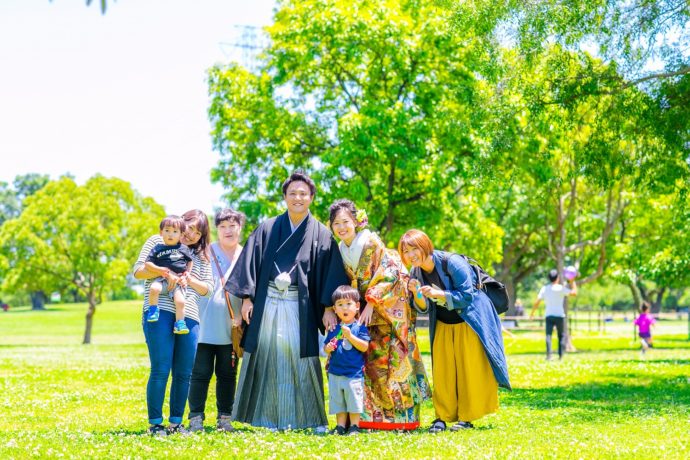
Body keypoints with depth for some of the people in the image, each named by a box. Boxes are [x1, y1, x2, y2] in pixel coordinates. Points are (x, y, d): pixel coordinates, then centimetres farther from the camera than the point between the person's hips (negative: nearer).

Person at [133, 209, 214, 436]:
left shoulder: (200, 255, 23)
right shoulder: (158, 242, 12)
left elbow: (207, 288, 15)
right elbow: (138, 270, 4)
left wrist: (187, 279, -4)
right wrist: (165, 272, -12)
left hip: (189, 317, 4)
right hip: (159, 314, -4)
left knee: (184, 373, 2)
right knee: (161, 370, -9)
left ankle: (176, 422, 11)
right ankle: (155, 423, -2)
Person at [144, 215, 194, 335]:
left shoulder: (183, 248, 14)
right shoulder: (158, 248, 9)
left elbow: (190, 261, 27)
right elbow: (147, 263, 6)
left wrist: (187, 272, 8)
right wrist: (159, 269, -11)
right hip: (162, 279, -1)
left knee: (180, 301, -21)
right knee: (154, 288, -33)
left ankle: (179, 324, -7)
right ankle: (153, 309, -14)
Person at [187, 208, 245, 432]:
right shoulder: (207, 253, -1)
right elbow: (221, 284, -9)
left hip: (231, 326, 3)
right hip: (206, 324, -3)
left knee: (228, 374, 9)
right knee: (201, 372, -2)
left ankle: (224, 418, 16)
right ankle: (196, 418, 3)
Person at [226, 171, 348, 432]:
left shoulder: (321, 234, 6)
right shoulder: (267, 229, 8)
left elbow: (331, 273, 1)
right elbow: (250, 262, 5)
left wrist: (328, 308, -8)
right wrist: (247, 298, -4)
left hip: (301, 307, -1)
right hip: (267, 303, 1)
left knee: (302, 359, -3)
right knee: (267, 358, 2)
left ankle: (314, 419, 4)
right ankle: (268, 417, 10)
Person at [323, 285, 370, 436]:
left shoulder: (360, 327, -4)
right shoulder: (334, 329, 9)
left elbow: (364, 347, -13)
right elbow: (326, 346, 16)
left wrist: (350, 335, -22)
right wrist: (328, 348, -8)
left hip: (354, 372, -4)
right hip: (335, 373, 4)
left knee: (354, 400, 0)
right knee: (338, 401, 9)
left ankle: (354, 426, 11)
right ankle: (340, 426, 17)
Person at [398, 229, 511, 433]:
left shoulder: (451, 263, -22)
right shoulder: (416, 273, -4)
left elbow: (466, 296, -24)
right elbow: (423, 307, -2)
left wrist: (438, 294, -35)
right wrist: (416, 293, -23)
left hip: (469, 322, -5)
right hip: (443, 325, 5)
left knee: (469, 370, -6)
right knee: (442, 371, -2)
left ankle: (466, 418, 1)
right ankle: (442, 417, 2)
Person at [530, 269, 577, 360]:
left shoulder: (544, 288, 5)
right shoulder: (561, 288, -6)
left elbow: (537, 302, 4)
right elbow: (574, 292, -7)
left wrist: (532, 313, 13)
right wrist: (572, 281, 5)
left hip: (548, 315, 2)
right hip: (559, 315, -2)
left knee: (548, 335, -4)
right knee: (561, 335, 10)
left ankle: (548, 354, -18)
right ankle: (560, 355, 7)